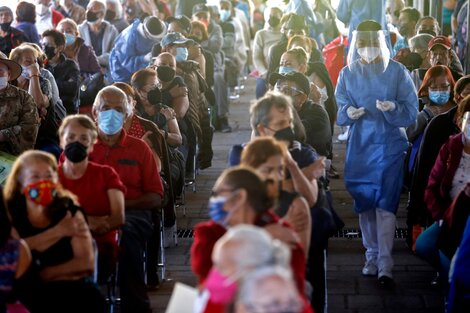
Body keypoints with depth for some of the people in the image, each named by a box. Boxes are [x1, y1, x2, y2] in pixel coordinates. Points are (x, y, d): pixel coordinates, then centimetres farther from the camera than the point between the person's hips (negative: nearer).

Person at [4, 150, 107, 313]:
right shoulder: (9, 212, 6)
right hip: (25, 291, -1)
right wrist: (58, 231, -11)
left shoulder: (69, 210, 8)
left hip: (68, 288, 1)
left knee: (92, 299, -31)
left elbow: (86, 263, -2)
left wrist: (39, 274, -8)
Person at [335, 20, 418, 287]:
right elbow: (340, 112, 8)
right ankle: (372, 257, 22)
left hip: (390, 146, -3)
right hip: (360, 146, 3)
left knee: (385, 205, -10)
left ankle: (385, 266, -12)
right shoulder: (348, 74, 5)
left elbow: (412, 111, -2)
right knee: (365, 205, 8)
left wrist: (393, 108, -23)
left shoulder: (397, 71, -2)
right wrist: (349, 113, -16)